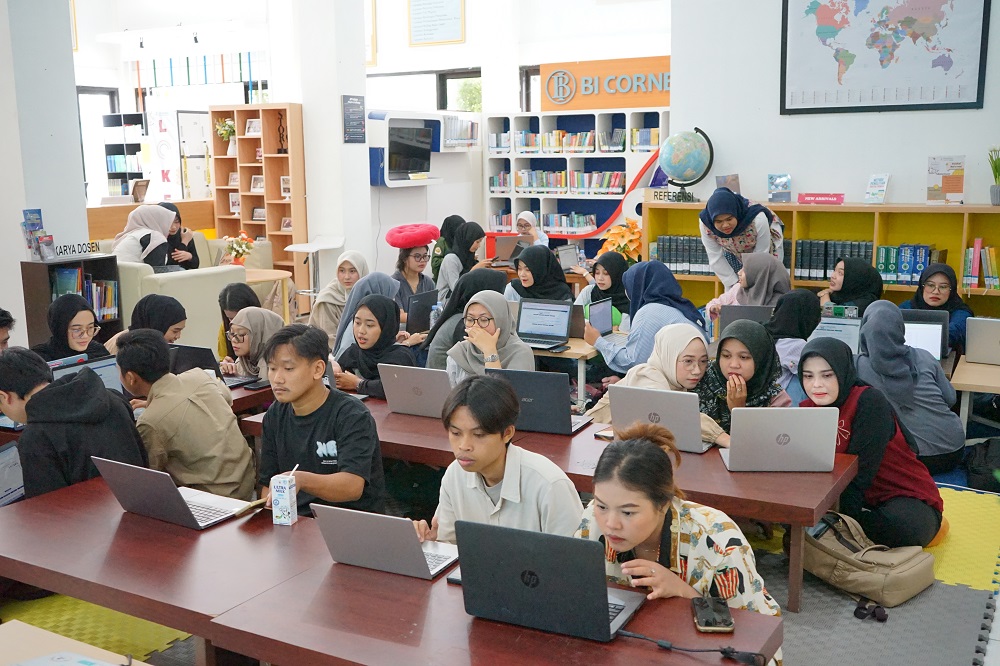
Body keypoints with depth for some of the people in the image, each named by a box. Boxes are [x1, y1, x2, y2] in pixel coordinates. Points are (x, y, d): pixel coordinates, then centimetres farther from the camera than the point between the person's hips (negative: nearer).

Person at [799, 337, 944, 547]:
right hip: (861, 498, 5)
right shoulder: (808, 409, 0)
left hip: (908, 500, -5)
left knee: (901, 526, -38)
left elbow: (860, 470, -24)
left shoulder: (870, 402, -19)